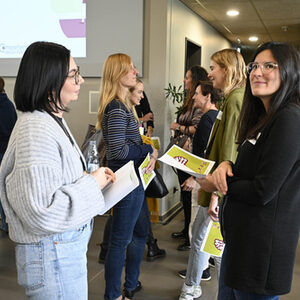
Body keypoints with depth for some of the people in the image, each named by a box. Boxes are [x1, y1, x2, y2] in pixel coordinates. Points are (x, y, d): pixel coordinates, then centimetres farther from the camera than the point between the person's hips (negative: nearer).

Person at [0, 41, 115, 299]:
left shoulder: (54, 121, 8)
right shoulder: (35, 131, -25)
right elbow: (42, 212, -30)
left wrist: (92, 176, 3)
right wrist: (92, 184, -19)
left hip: (70, 246, 10)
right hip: (52, 256, -10)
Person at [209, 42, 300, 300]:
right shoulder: (265, 117, 12)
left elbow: (262, 192, -22)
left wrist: (215, 183, -9)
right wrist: (227, 165, -6)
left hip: (261, 247, -9)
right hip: (240, 237, 9)